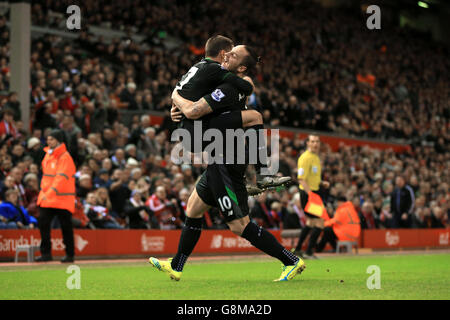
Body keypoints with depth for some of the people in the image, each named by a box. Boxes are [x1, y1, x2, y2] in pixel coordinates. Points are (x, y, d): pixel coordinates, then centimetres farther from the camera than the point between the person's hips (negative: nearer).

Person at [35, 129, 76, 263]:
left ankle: (70, 254, 11)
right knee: (43, 224, -1)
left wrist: (51, 192, -33)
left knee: (66, 227, 1)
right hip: (46, 197, 7)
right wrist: (43, 192, 14)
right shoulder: (47, 154, 13)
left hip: (62, 199, -7)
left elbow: (61, 177, -23)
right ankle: (46, 253, 5)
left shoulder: (65, 157, -12)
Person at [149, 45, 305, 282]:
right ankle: (175, 267, 31)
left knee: (240, 226, -7)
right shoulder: (239, 86, 8)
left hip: (226, 166, -10)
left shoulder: (229, 89, -22)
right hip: (219, 162, 10)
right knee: (194, 209, 19)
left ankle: (292, 262, -1)